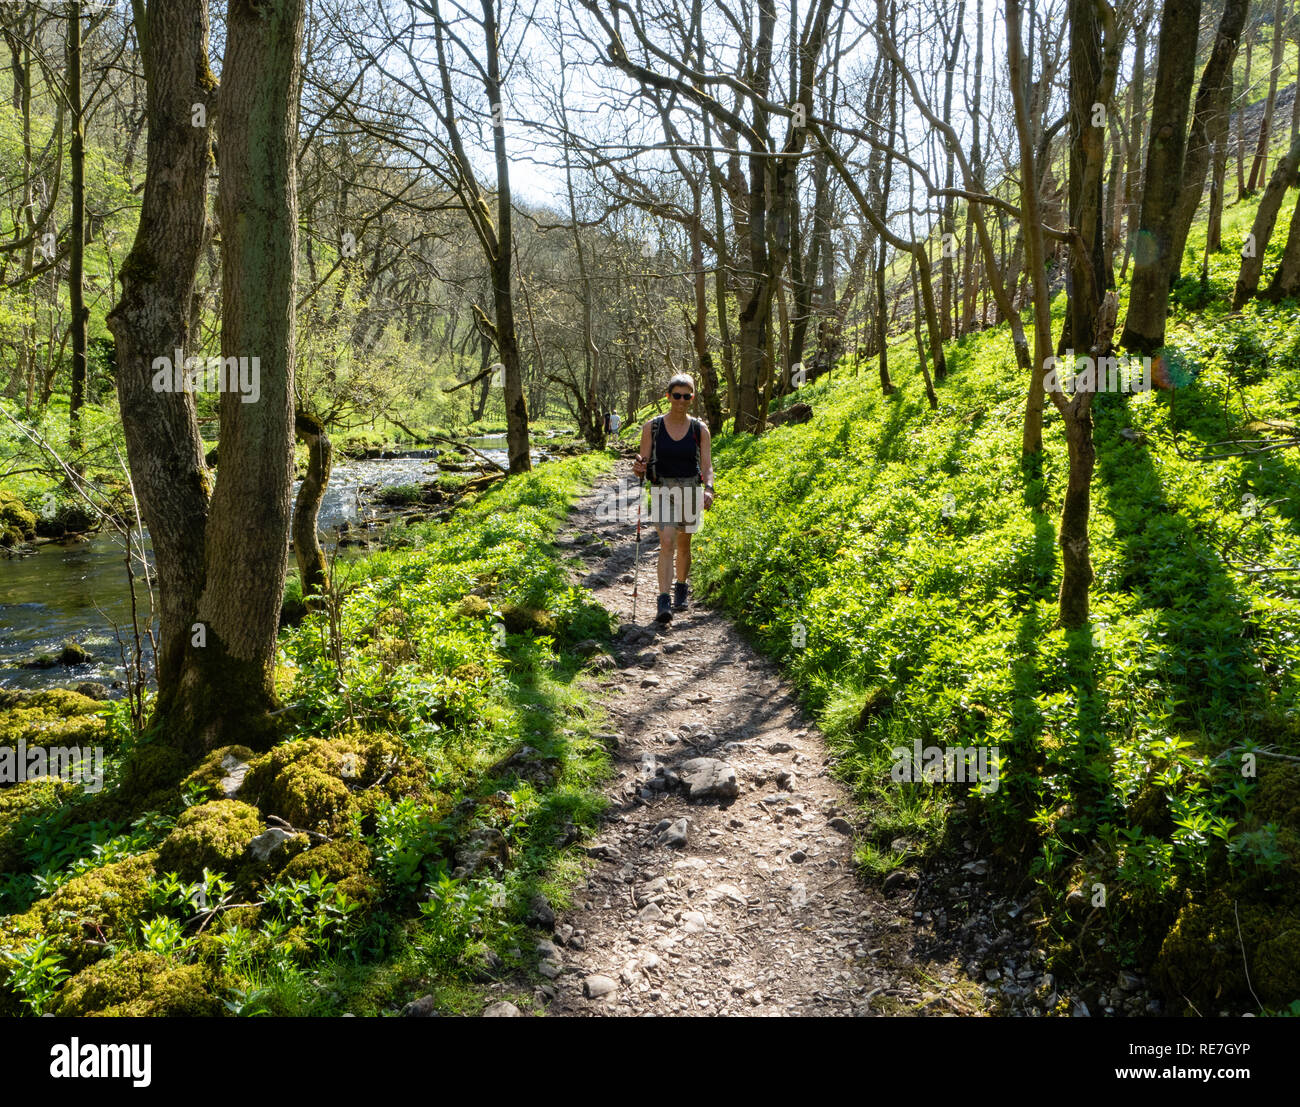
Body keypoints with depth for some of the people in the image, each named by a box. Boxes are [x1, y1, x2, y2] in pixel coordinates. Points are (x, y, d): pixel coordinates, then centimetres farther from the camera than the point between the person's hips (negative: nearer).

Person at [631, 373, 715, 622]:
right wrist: (639, 468, -22)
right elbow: (643, 465, 2)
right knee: (667, 542, -17)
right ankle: (663, 602, -21)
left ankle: (681, 588, 37)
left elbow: (707, 465, -3)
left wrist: (708, 489, -22)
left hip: (690, 489, 2)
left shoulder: (700, 429, 1)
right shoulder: (652, 427, -1)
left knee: (683, 545, 13)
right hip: (662, 489, -2)